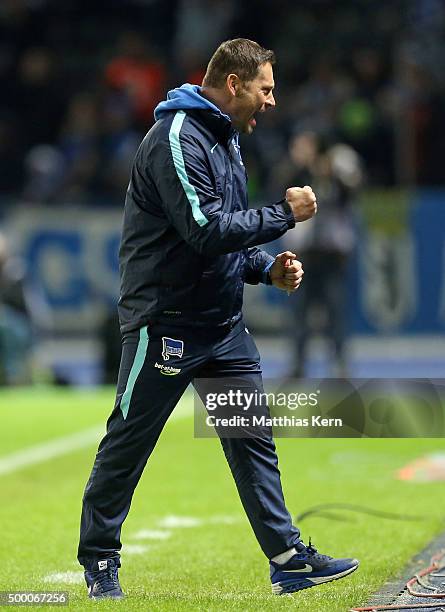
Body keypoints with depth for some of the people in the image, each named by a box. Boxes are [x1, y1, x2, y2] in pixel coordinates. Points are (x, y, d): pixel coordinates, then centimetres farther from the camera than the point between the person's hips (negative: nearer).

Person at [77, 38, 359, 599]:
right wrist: (284, 213, -18)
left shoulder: (225, 139, 15)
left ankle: (288, 558, 5)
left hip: (223, 323, 9)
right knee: (128, 443, 2)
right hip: (165, 320, -9)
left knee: (253, 439, 5)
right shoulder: (176, 139, -17)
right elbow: (205, 231, -26)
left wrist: (268, 268, 4)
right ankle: (98, 559, 14)